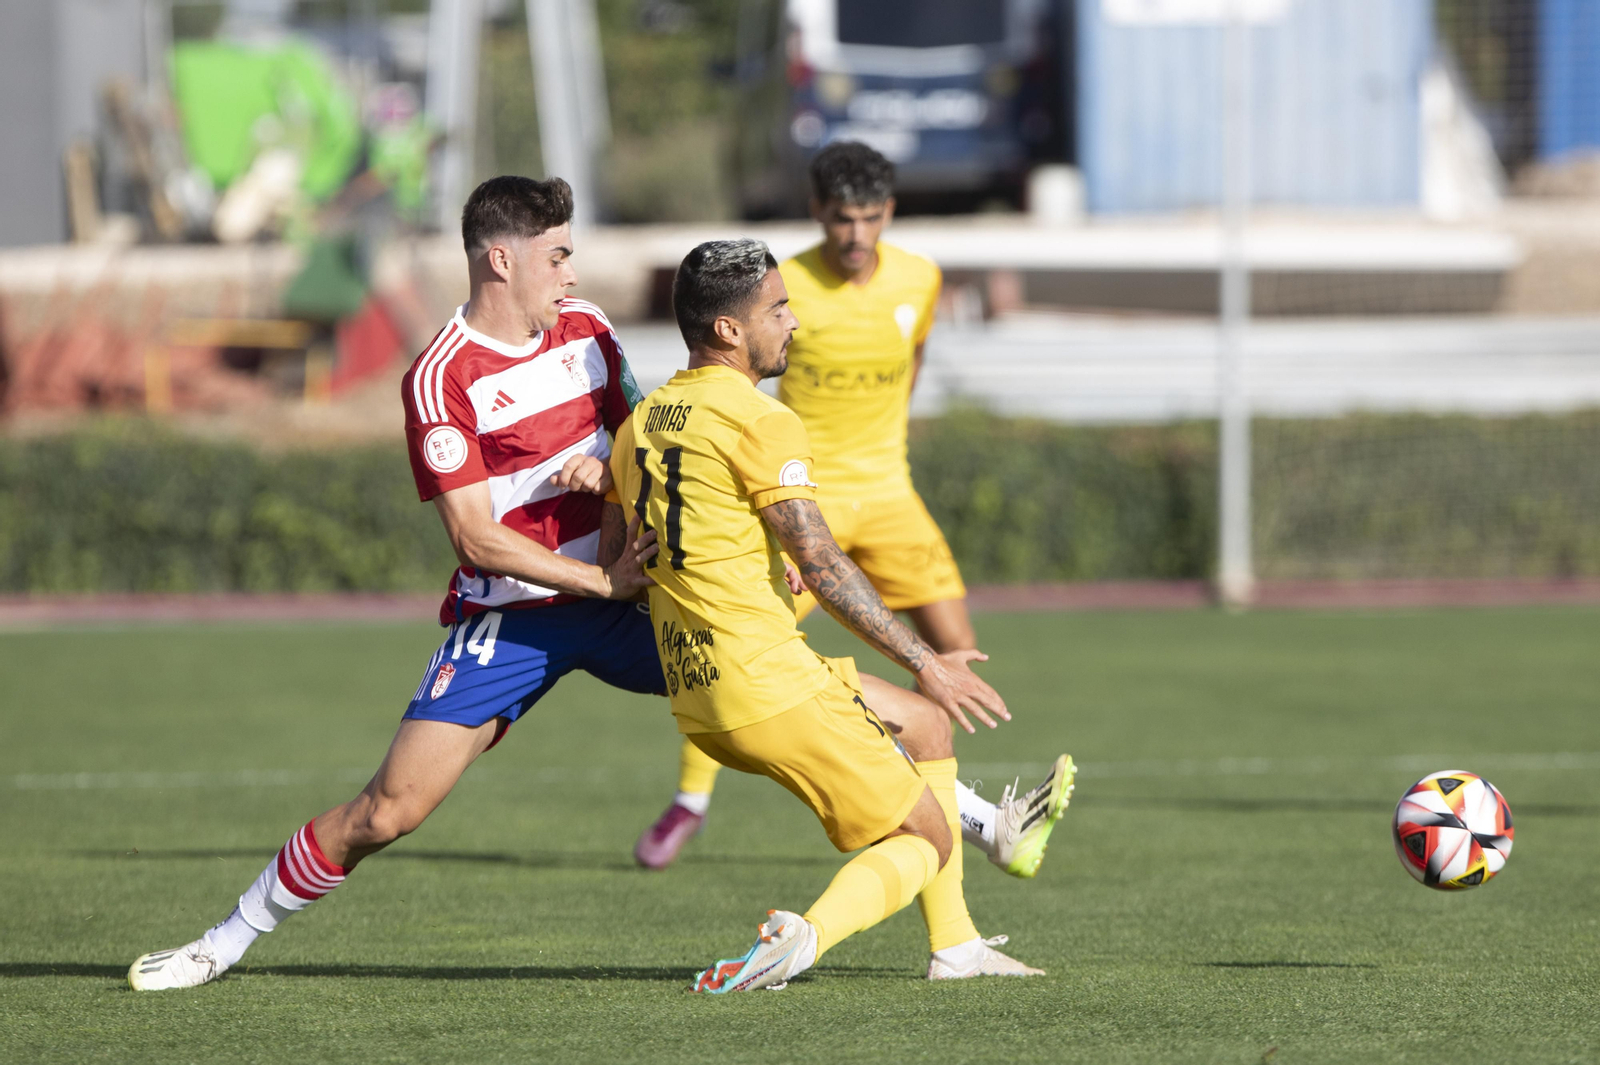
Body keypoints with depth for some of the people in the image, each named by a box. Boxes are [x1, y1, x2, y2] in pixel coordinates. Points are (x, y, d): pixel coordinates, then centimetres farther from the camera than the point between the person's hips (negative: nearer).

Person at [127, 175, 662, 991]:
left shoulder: (585, 329, 3)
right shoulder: (440, 379, -15)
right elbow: (475, 536, -18)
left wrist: (608, 471, -10)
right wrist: (600, 580, -21)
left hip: (613, 595, 5)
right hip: (505, 618, -5)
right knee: (388, 809, -12)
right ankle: (229, 941, 7)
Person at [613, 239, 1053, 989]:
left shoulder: (641, 422, 13)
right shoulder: (759, 421, -13)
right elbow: (821, 567, -18)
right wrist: (924, 663, -12)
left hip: (694, 700, 9)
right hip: (770, 686, -9)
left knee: (926, 725, 26)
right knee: (927, 838, 3)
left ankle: (954, 945, 24)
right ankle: (807, 935, -25)